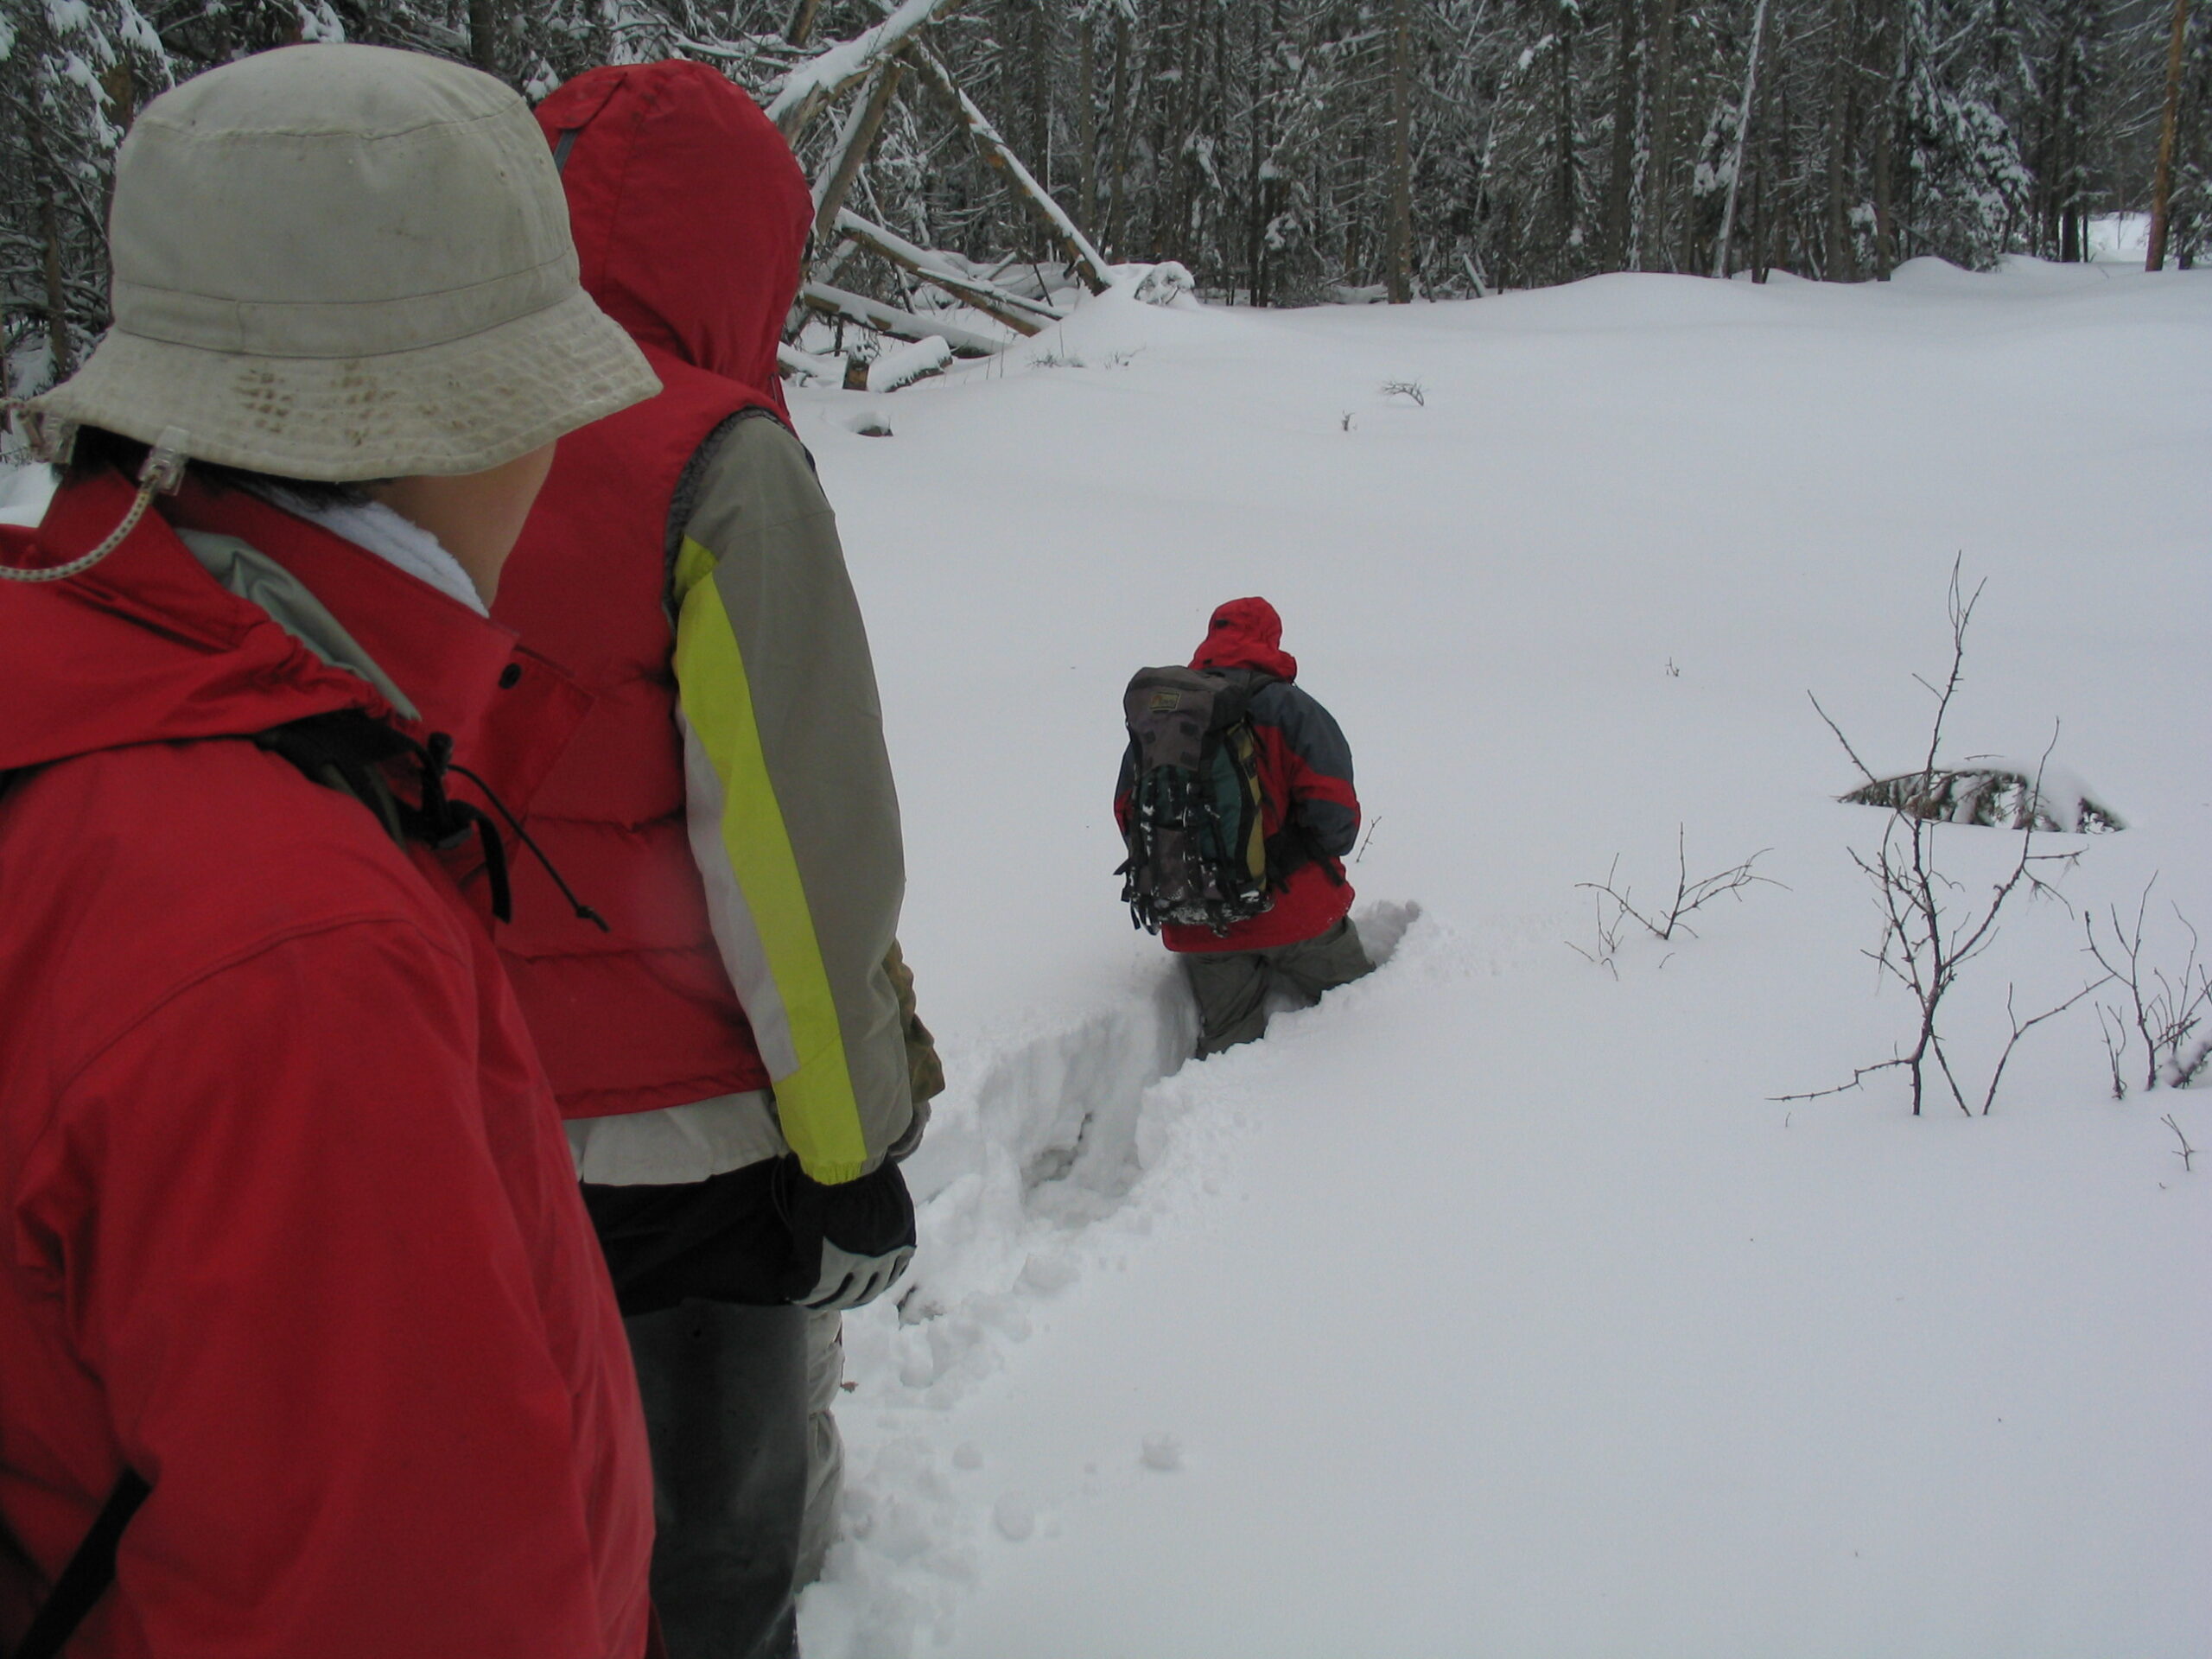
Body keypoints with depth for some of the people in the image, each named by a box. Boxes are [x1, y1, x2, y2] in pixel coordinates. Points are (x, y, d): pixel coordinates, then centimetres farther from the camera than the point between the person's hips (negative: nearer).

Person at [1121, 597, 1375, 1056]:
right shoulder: (1289, 708, -8)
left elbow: (1127, 814, 8)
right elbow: (1334, 813, -14)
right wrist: (1327, 848, 8)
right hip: (1292, 910, -4)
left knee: (1227, 1039, 16)